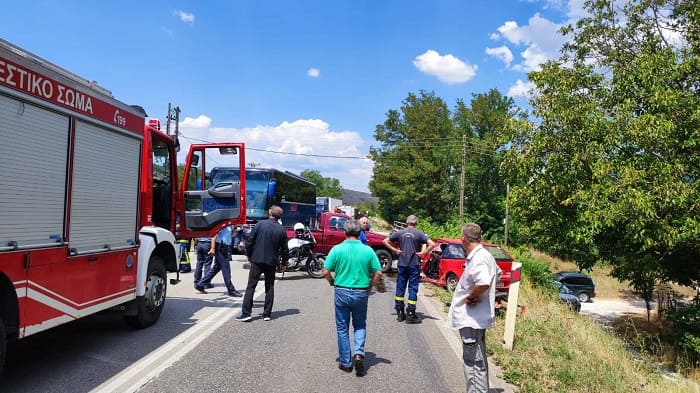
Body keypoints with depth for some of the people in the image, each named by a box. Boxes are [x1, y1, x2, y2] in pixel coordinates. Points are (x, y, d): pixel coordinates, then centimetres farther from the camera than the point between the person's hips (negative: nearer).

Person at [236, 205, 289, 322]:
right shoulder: (282, 230, 0)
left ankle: (246, 313, -3)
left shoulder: (260, 224, -5)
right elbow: (284, 249, 4)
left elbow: (250, 241, -3)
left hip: (257, 260, -2)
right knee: (270, 288, 11)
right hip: (272, 262, 2)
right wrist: (283, 263, 17)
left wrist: (249, 255, 11)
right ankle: (267, 314, 12)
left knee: (251, 286, 1)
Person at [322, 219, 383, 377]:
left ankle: (345, 362, 19)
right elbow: (378, 273, -5)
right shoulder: (368, 250, -5)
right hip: (361, 293, 1)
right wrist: (370, 286, 11)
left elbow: (325, 272, -9)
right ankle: (359, 353, -3)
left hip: (342, 292, -1)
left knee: (342, 328, 13)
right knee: (360, 326, 18)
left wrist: (332, 282, 10)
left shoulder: (337, 249, -9)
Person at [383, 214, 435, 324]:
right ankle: (410, 315, 4)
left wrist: (395, 250, 3)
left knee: (400, 288, 12)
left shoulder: (400, 233, 2)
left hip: (402, 265, 3)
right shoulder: (419, 234, -6)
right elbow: (432, 244, -16)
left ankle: (400, 313, 17)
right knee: (413, 289, 3)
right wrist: (423, 253, -7)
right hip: (414, 265, -3)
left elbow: (385, 241, 4)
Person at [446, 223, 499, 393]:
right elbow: (497, 273, 28)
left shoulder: (477, 259, -22)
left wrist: (470, 296, -20)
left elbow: (484, 283, -39)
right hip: (476, 317, 11)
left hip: (471, 319, -10)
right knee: (478, 361, 21)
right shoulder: (485, 255, 9)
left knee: (473, 362, -4)